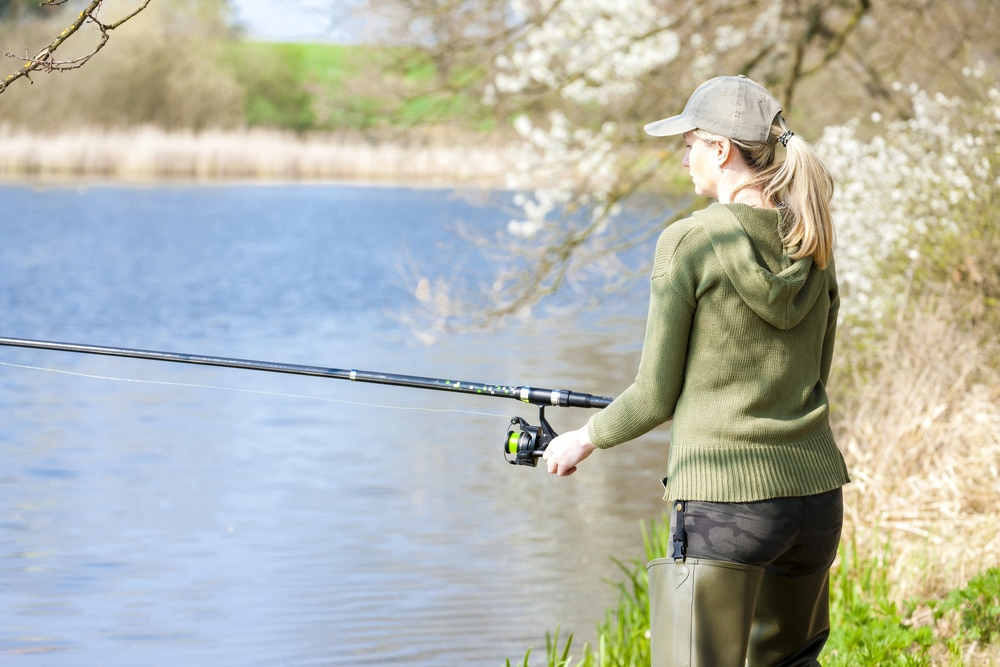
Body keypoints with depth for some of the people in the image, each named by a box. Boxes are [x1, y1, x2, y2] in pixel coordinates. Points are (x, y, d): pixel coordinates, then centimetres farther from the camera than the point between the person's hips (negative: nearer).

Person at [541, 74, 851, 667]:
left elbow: (656, 397, -6)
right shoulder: (814, 246, 7)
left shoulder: (689, 243, -10)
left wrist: (586, 438, 13)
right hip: (815, 493, 6)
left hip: (724, 497, -6)